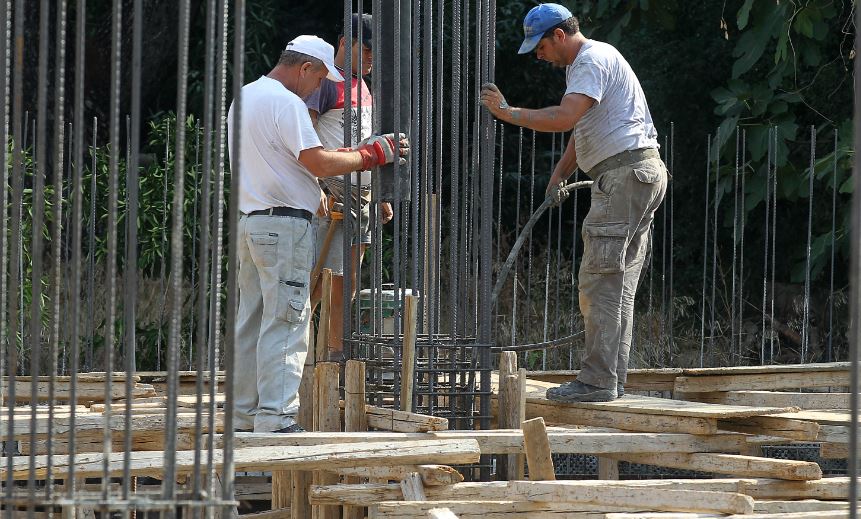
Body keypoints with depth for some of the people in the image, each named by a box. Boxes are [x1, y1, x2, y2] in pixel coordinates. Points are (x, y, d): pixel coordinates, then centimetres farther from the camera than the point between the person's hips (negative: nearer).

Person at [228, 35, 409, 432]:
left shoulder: (244, 97, 18)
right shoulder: (285, 102, -13)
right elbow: (318, 162, -19)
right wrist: (371, 154, -9)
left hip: (249, 219, 10)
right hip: (284, 224, -10)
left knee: (251, 321, 12)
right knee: (285, 324, -9)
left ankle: (245, 415, 15)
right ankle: (275, 418, -12)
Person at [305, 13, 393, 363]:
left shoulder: (362, 86, 20)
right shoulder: (325, 81, -7)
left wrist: (380, 196, 22)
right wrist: (317, 190, -24)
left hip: (361, 196, 9)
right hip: (330, 195, -9)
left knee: (347, 281, 7)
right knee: (318, 279, -12)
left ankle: (338, 352, 8)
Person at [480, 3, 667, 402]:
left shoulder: (594, 60, -12)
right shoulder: (580, 64, 23)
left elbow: (564, 118, -25)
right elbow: (580, 130, 29)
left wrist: (507, 112, -17)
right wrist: (558, 176, 18)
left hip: (626, 173, -11)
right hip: (637, 175, 11)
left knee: (600, 281, -11)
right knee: (619, 283, 11)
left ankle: (597, 381, -12)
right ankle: (613, 379, 12)